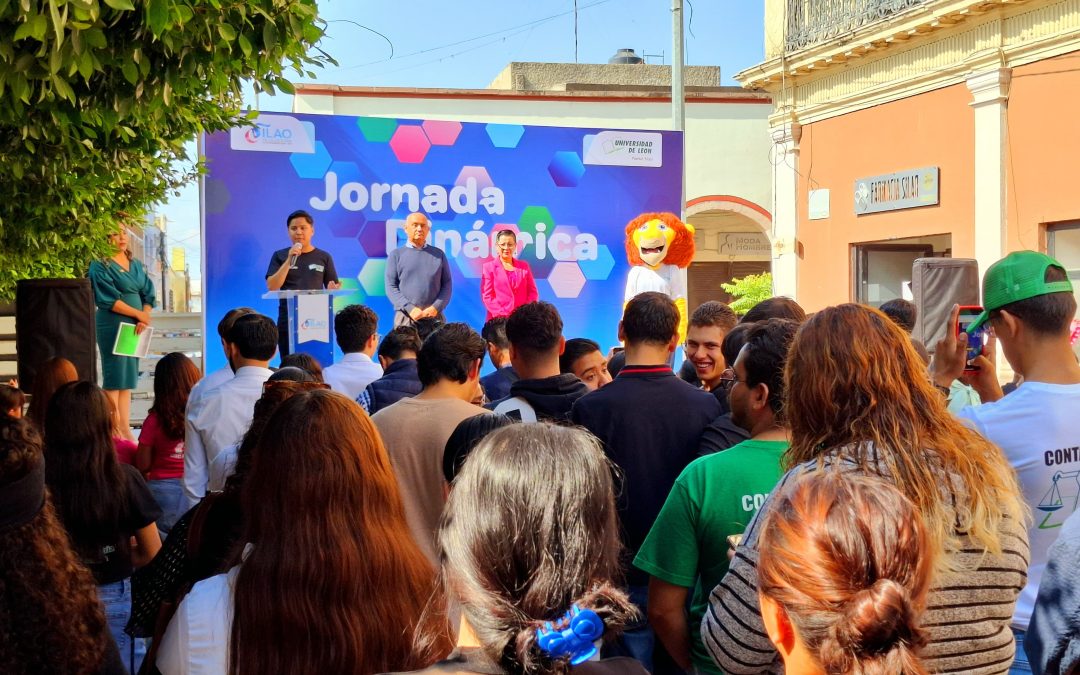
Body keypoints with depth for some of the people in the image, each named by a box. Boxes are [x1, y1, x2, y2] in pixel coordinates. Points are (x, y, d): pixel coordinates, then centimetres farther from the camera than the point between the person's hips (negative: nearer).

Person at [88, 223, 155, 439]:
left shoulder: (136, 265, 15)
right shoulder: (100, 266, -4)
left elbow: (148, 293, 10)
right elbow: (109, 299, -12)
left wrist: (145, 318, -8)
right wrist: (139, 314, -11)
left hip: (135, 326, 6)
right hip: (112, 325, -6)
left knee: (128, 379, 6)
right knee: (114, 379, -6)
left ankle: (125, 429, 9)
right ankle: (114, 431, -4)